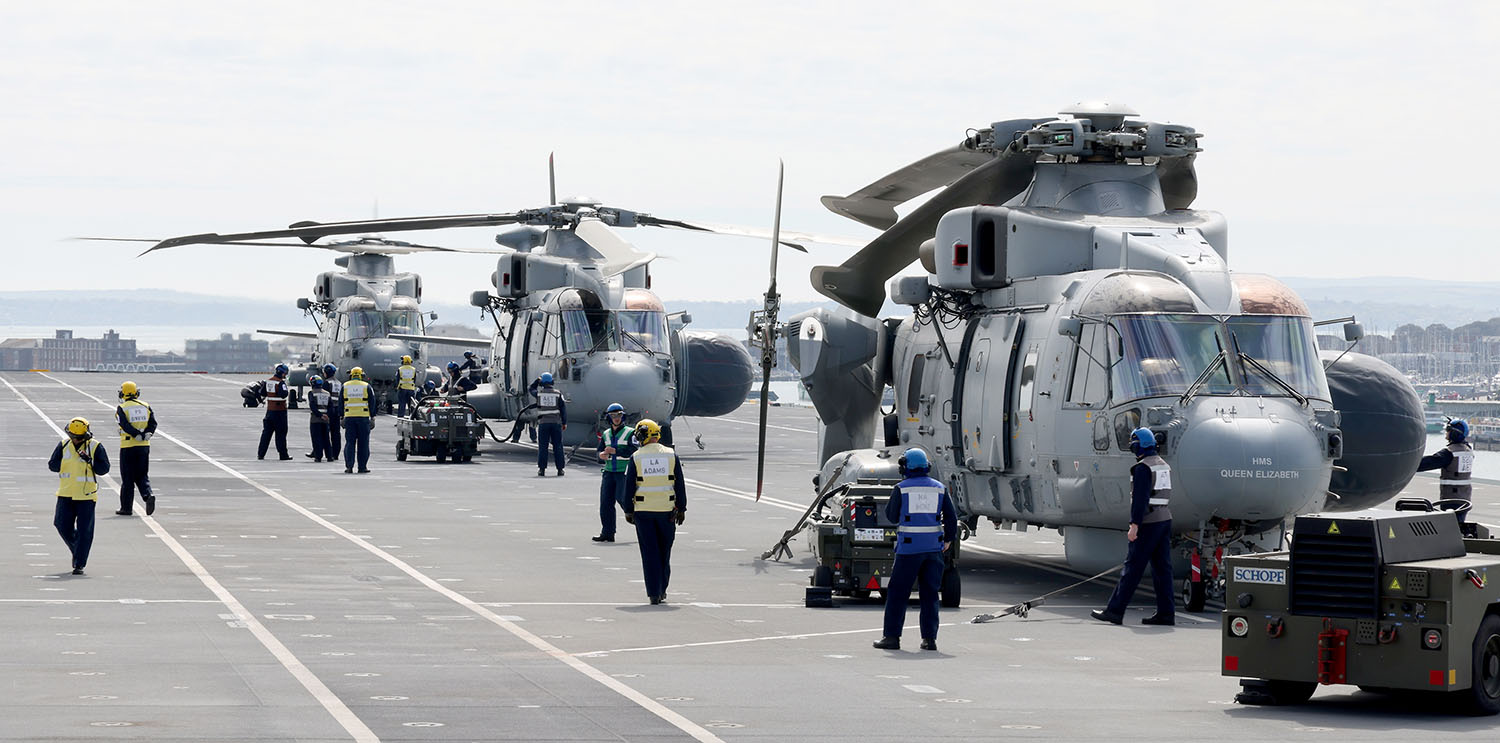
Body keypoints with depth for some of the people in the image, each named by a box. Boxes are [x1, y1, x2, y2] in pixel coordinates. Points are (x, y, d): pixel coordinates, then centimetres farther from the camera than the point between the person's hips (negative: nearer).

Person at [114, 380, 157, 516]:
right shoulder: (145, 406, 8)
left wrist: (138, 435, -20)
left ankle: (126, 508, 8)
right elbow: (153, 422, -2)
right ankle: (148, 494, -14)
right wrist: (147, 434, -13)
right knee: (142, 476, 13)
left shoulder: (121, 408, -4)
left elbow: (125, 425, -18)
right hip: (144, 446, 4)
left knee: (127, 479, 4)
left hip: (128, 446, -3)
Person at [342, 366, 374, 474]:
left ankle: (349, 466, -5)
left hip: (349, 417, 1)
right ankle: (362, 467, 4)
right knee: (363, 443, 4)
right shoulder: (366, 386, 3)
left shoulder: (345, 386, 8)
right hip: (363, 417, -1)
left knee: (350, 442, 3)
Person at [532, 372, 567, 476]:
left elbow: (531, 389, 23)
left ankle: (542, 469, -1)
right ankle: (560, 469, 5)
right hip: (556, 422, 1)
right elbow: (563, 408, 1)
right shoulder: (557, 393, 1)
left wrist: (538, 380, 28)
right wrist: (564, 423, 7)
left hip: (543, 422, -1)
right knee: (557, 446, 5)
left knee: (542, 446, 2)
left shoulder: (539, 393, 0)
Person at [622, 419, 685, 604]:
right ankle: (662, 590, 21)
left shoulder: (636, 457, -4)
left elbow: (629, 486, -2)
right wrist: (681, 509, 8)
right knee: (664, 552, 14)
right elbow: (680, 485, 2)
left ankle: (654, 593, -2)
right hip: (666, 510, 1)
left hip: (643, 511, -1)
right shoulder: (671, 455, 1)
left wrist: (628, 511, 5)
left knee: (649, 553, 2)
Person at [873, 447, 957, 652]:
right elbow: (951, 517, 8)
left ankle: (892, 636, 2)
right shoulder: (939, 488, 6)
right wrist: (948, 539, 22)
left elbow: (892, 516, 5)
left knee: (897, 592, 4)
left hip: (909, 548, -3)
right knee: (929, 593, 8)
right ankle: (929, 638, 4)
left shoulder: (901, 489, -4)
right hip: (933, 547, 3)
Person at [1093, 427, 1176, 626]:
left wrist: (1134, 525, -21)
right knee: (1162, 567, 8)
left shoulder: (1143, 467, -12)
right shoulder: (1164, 465, 15)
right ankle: (1165, 613, 6)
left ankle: (1115, 611, -5)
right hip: (1165, 520, 9)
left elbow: (1140, 498, -19)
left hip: (1149, 522, -9)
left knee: (1133, 567, -6)